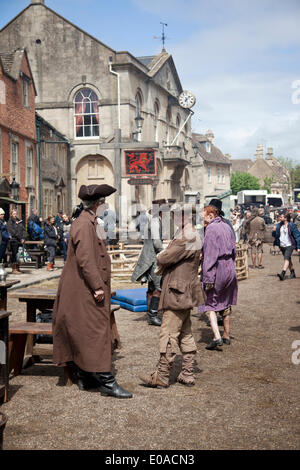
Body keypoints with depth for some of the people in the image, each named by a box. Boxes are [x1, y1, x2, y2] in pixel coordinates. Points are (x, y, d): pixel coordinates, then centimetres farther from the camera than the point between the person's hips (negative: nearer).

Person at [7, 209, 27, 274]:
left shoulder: (19, 221, 17)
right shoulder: (10, 222, -1)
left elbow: (23, 230, 13)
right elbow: (12, 231, -11)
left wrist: (23, 238, -2)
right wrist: (20, 238, -13)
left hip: (20, 241, 6)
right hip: (14, 240, -6)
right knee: (14, 254, -6)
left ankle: (18, 268, 11)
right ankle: (14, 269, -3)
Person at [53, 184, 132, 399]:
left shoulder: (89, 222, 17)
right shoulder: (84, 224, -16)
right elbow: (85, 258, -23)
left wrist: (99, 285, 21)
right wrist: (97, 286, -23)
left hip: (85, 291, 11)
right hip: (85, 292, -11)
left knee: (83, 336, 13)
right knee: (97, 333, -9)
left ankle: (85, 378, 21)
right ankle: (107, 382, -6)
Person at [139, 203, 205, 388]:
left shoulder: (186, 238, -19)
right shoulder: (192, 235, 16)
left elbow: (165, 258, -20)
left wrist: (159, 257, 2)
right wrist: (164, 263, 1)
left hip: (178, 294, -11)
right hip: (184, 294, 11)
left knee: (169, 335, -4)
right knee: (186, 334, 14)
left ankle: (162, 376, 2)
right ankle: (188, 374, 20)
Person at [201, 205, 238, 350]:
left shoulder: (211, 229, -13)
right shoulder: (226, 226, 11)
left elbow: (210, 255, -19)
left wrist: (208, 277, -20)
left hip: (217, 269, -8)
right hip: (230, 269, 8)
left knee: (210, 304, 0)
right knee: (226, 304, 17)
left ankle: (217, 337, -12)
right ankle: (226, 336, 25)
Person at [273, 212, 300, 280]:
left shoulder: (291, 225, -10)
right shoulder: (279, 225, 6)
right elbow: (276, 234, 15)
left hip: (289, 245, -6)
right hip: (282, 246, 6)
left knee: (286, 258, -19)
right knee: (288, 259, 16)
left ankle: (283, 274, -29)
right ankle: (292, 273, 29)